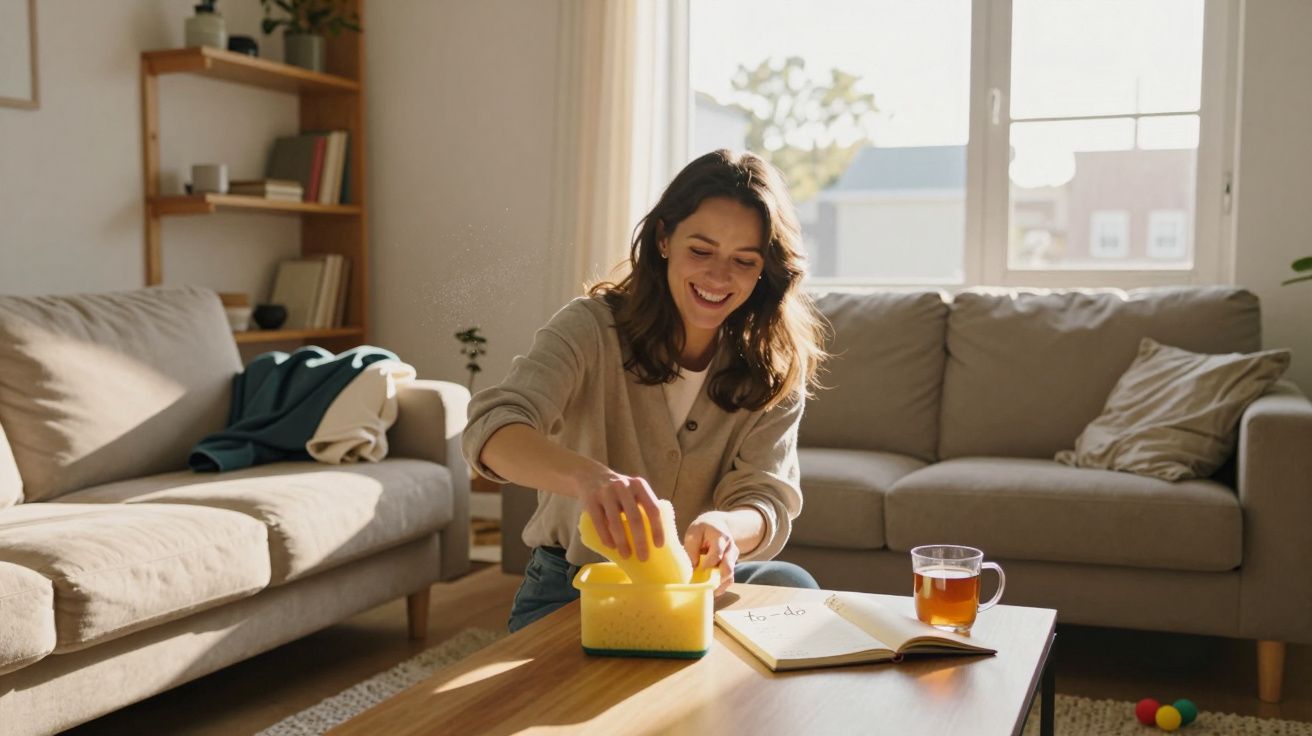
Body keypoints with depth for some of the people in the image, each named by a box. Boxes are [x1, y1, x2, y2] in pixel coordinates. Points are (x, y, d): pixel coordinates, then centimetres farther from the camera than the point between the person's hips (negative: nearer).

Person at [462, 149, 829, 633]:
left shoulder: (775, 371, -2)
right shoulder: (592, 327, -12)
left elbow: (768, 500, -13)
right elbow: (490, 429, -28)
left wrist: (724, 529, -40)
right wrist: (589, 477, -51)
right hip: (572, 588, -3)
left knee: (790, 584, -26)